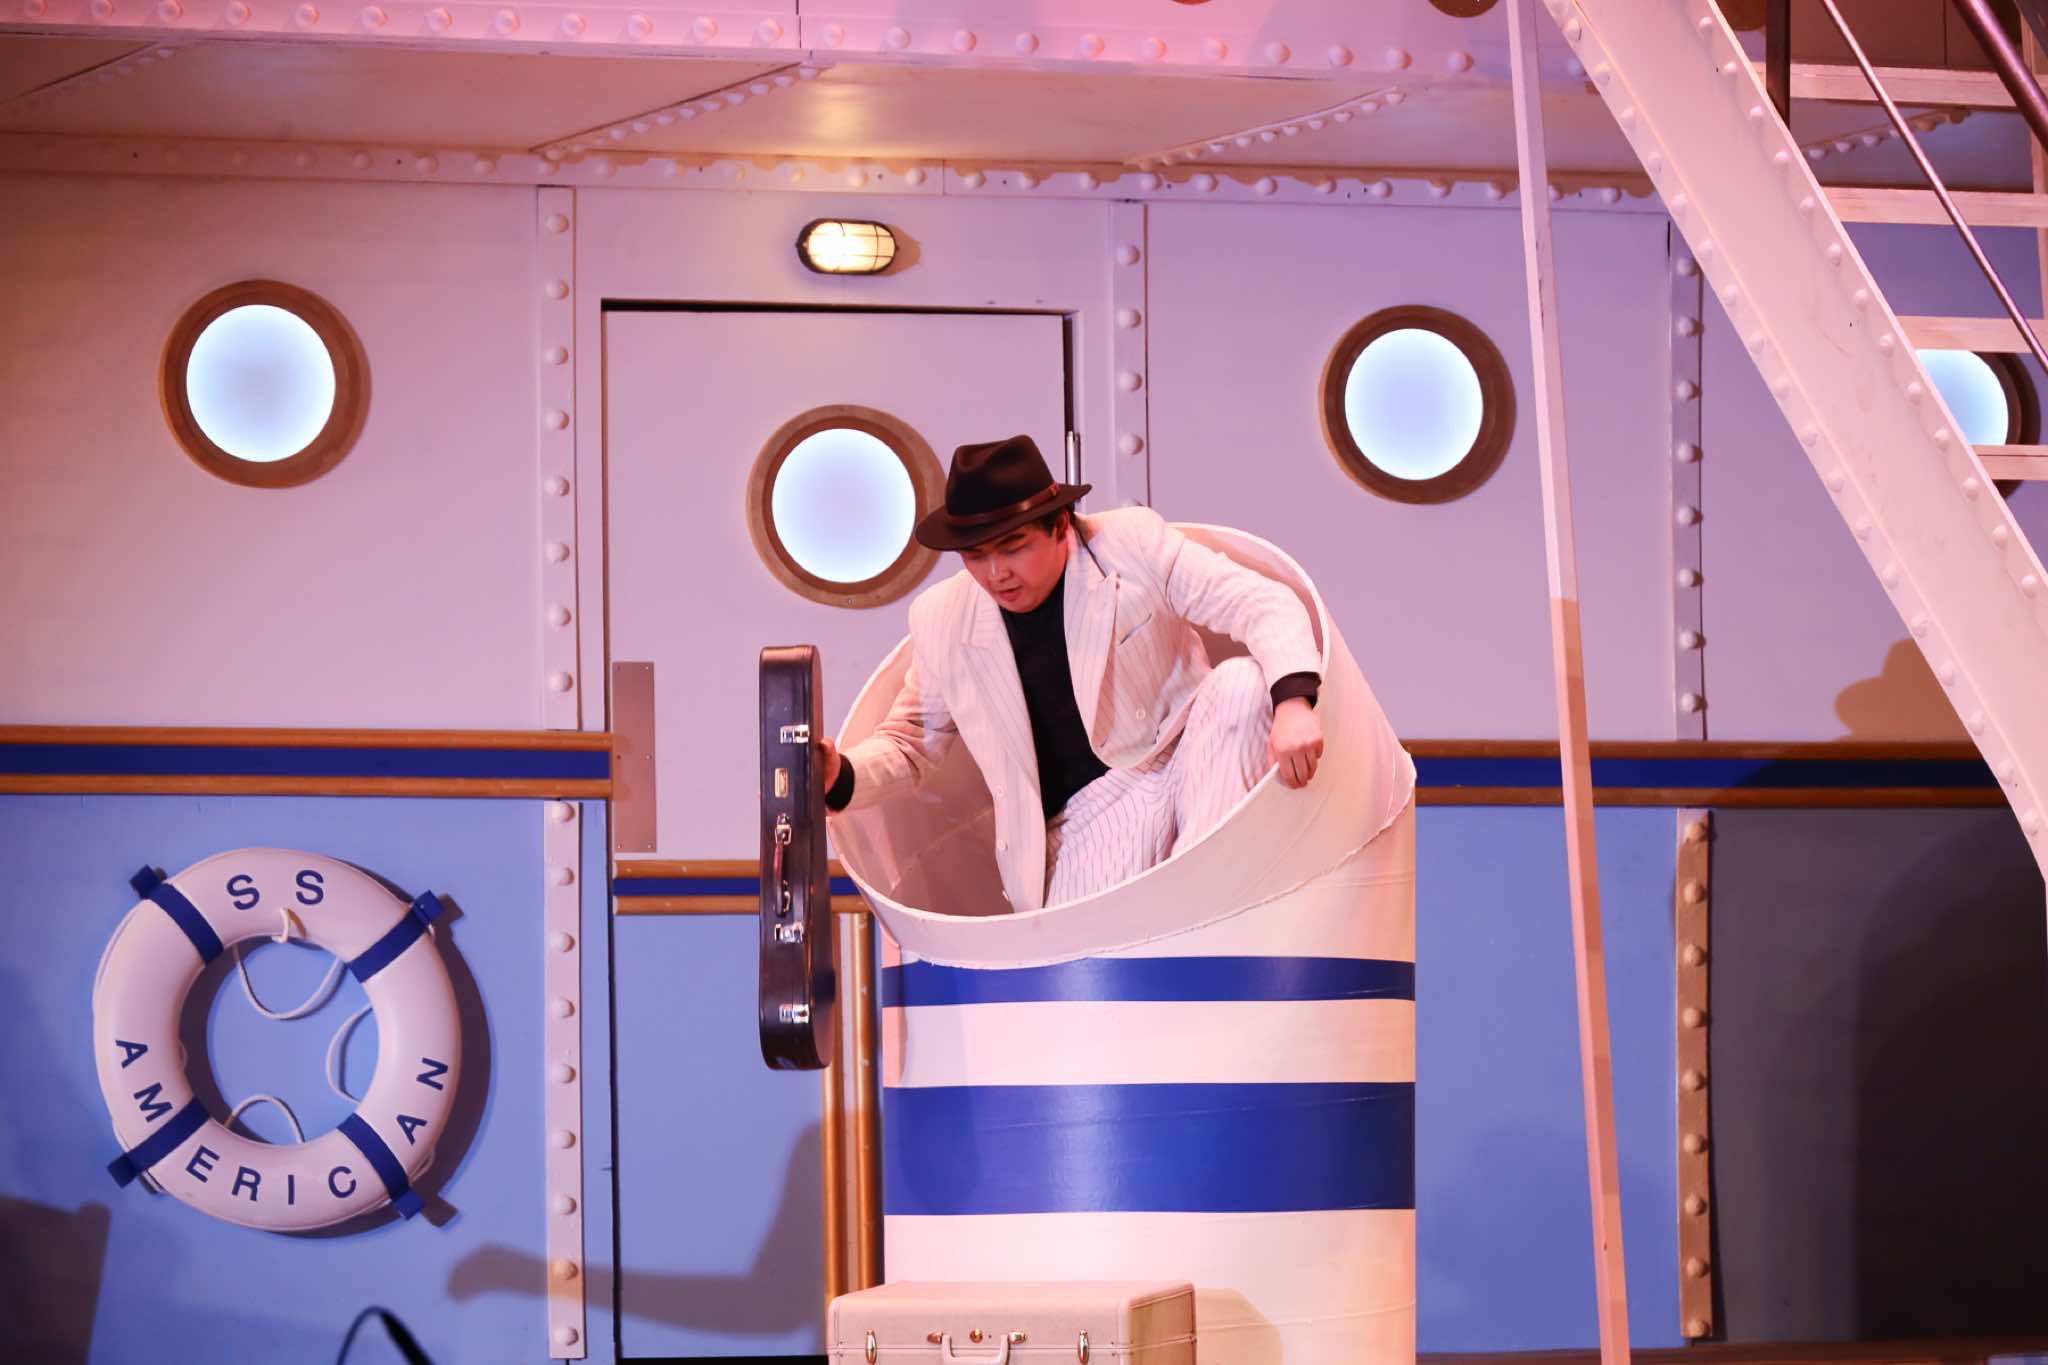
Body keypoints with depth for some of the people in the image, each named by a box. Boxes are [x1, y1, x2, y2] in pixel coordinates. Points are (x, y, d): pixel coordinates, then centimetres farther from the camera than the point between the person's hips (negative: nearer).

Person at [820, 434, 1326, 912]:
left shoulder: (1132, 543, -7)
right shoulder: (940, 620, 1)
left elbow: (1263, 604, -14)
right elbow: (909, 747, 12)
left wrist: (1293, 702, -34)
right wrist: (840, 777, -12)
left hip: (1195, 768, 1)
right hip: (1092, 813, -1)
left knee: (1243, 681, -30)